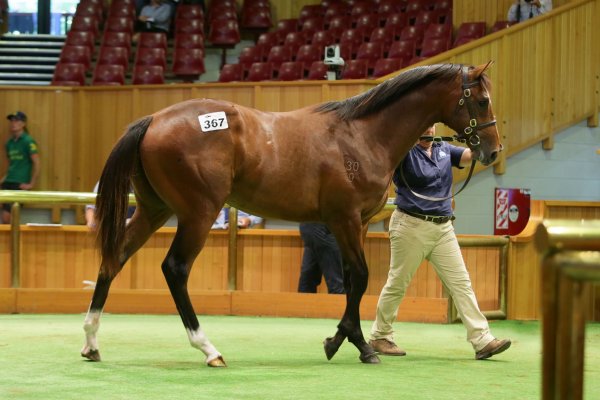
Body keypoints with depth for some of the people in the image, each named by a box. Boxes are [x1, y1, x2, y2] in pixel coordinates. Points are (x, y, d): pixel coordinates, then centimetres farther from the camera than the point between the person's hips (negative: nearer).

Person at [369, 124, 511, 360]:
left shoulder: (444, 150, 11)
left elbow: (470, 155, 0)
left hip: (443, 227, 5)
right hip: (411, 226, -5)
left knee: (461, 283, -1)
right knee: (397, 284, 5)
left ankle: (482, 341, -4)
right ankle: (379, 337, 21)